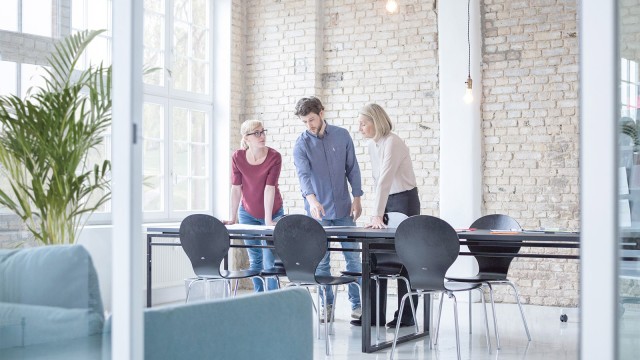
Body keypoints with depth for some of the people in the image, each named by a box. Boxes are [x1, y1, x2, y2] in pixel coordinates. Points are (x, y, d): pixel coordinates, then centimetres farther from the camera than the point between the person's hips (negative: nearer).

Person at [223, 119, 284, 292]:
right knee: (254, 260, 11)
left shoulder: (274, 157, -18)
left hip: (272, 213, -3)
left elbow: (269, 189, -22)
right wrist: (233, 218, -7)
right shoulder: (238, 157, -10)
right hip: (248, 214, 3)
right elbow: (236, 188, -8)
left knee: (269, 262, -6)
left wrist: (268, 220, -24)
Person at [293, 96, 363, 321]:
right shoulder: (301, 144, -6)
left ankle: (357, 303, 12)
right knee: (321, 262, 5)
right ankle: (327, 305, 16)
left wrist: (356, 198, 0)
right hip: (317, 212, -1)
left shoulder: (342, 136, 2)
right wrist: (312, 199, -39)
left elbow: (352, 168, 7)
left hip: (343, 209, 1)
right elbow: (303, 174, -22)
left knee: (353, 257, 4)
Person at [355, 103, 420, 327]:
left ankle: (406, 316, 8)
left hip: (404, 201, -8)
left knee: (404, 259, -2)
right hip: (386, 200, 8)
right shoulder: (372, 145, 7)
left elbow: (385, 180, -29)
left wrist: (377, 215, -35)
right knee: (376, 256, 6)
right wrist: (377, 213, 9)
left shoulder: (392, 143, -20)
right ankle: (375, 314, 13)